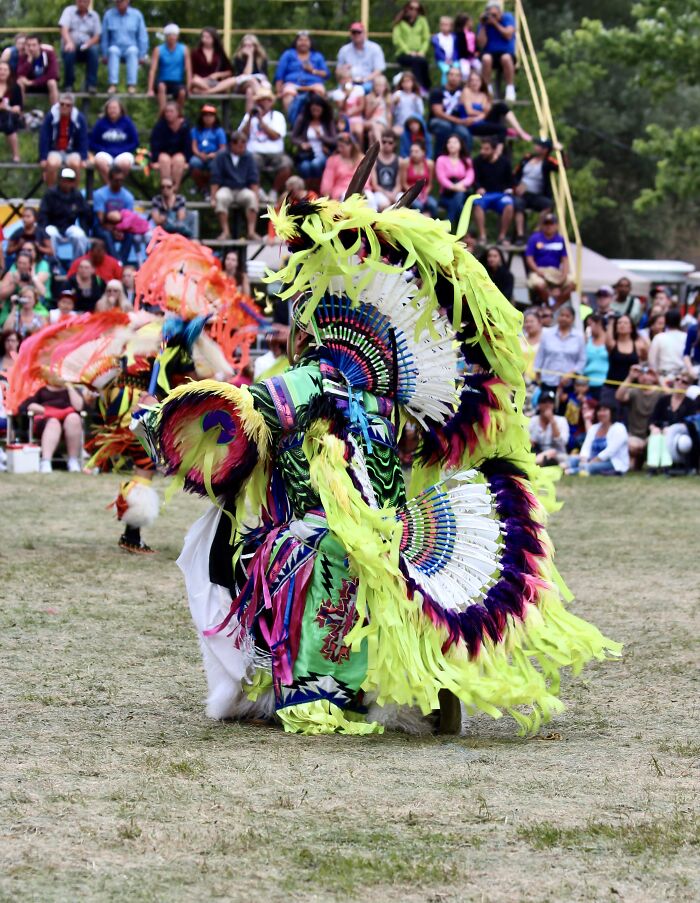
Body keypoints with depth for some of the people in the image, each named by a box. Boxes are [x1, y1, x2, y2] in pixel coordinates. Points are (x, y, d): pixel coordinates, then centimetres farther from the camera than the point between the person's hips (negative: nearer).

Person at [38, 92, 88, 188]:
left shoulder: (79, 119, -6)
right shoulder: (51, 116, -9)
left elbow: (83, 140, -2)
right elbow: (43, 139, -9)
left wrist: (83, 158, -11)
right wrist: (43, 158, -14)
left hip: (72, 152, 1)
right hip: (54, 152, -1)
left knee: (75, 163, -33)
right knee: (52, 163, -34)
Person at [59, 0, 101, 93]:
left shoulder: (94, 15, 12)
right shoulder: (69, 11, 6)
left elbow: (96, 37, 6)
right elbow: (64, 29, -10)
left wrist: (87, 44, -17)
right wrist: (69, 42, -32)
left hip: (86, 47, 1)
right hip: (71, 46, -1)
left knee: (94, 50, -32)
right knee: (69, 51, -36)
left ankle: (91, 85, -30)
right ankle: (68, 85, -22)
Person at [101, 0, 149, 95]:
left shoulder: (136, 15, 2)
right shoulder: (108, 15, 3)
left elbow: (142, 37, 4)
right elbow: (104, 36, 5)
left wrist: (142, 55, -4)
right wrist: (105, 54, -3)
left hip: (131, 48, 0)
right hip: (116, 47, 0)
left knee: (132, 50, -34)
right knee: (113, 50, -34)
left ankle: (131, 85, -39)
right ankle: (113, 85, -40)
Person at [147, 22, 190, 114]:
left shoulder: (184, 50, 1)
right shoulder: (158, 50, -3)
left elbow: (188, 70, -1)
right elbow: (153, 70, -8)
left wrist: (188, 88, -12)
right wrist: (150, 90, -17)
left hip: (178, 83, 1)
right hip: (163, 82, -1)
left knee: (182, 92, -34)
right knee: (161, 86, -37)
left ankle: (181, 115, -11)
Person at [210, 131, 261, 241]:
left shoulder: (248, 157, 5)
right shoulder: (221, 156, -1)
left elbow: (254, 179, 3)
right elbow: (215, 179, -3)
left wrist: (256, 196, -9)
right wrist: (213, 198, -10)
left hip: (243, 190, 1)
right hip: (226, 189, -1)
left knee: (251, 197, -32)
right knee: (221, 198, -35)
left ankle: (251, 231, -32)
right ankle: (225, 231, -33)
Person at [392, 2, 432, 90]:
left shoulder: (422, 20, 13)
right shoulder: (400, 21, 3)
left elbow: (426, 39, 8)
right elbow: (397, 39, -5)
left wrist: (422, 52, -9)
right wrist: (409, 51, -16)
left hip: (419, 54, 2)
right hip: (404, 54, -2)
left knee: (423, 61, -33)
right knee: (416, 61, -34)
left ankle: (427, 89, -32)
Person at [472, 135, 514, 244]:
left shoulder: (504, 161, 6)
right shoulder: (478, 161, 2)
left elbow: (510, 179, 15)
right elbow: (475, 179, 1)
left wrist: (509, 189, -4)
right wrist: (479, 188, -19)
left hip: (501, 193, 1)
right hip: (484, 193, -1)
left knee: (509, 205, -33)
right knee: (477, 203, -36)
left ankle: (502, 236, -25)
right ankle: (482, 236, -34)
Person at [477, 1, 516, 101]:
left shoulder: (508, 18, -1)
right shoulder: (484, 22, 1)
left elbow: (508, 35, -17)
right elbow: (481, 44, -8)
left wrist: (495, 23, -18)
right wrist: (483, 25, -13)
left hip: (506, 52, -1)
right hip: (490, 53, 1)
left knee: (506, 58, -37)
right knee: (486, 58, -36)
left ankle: (510, 89, -26)